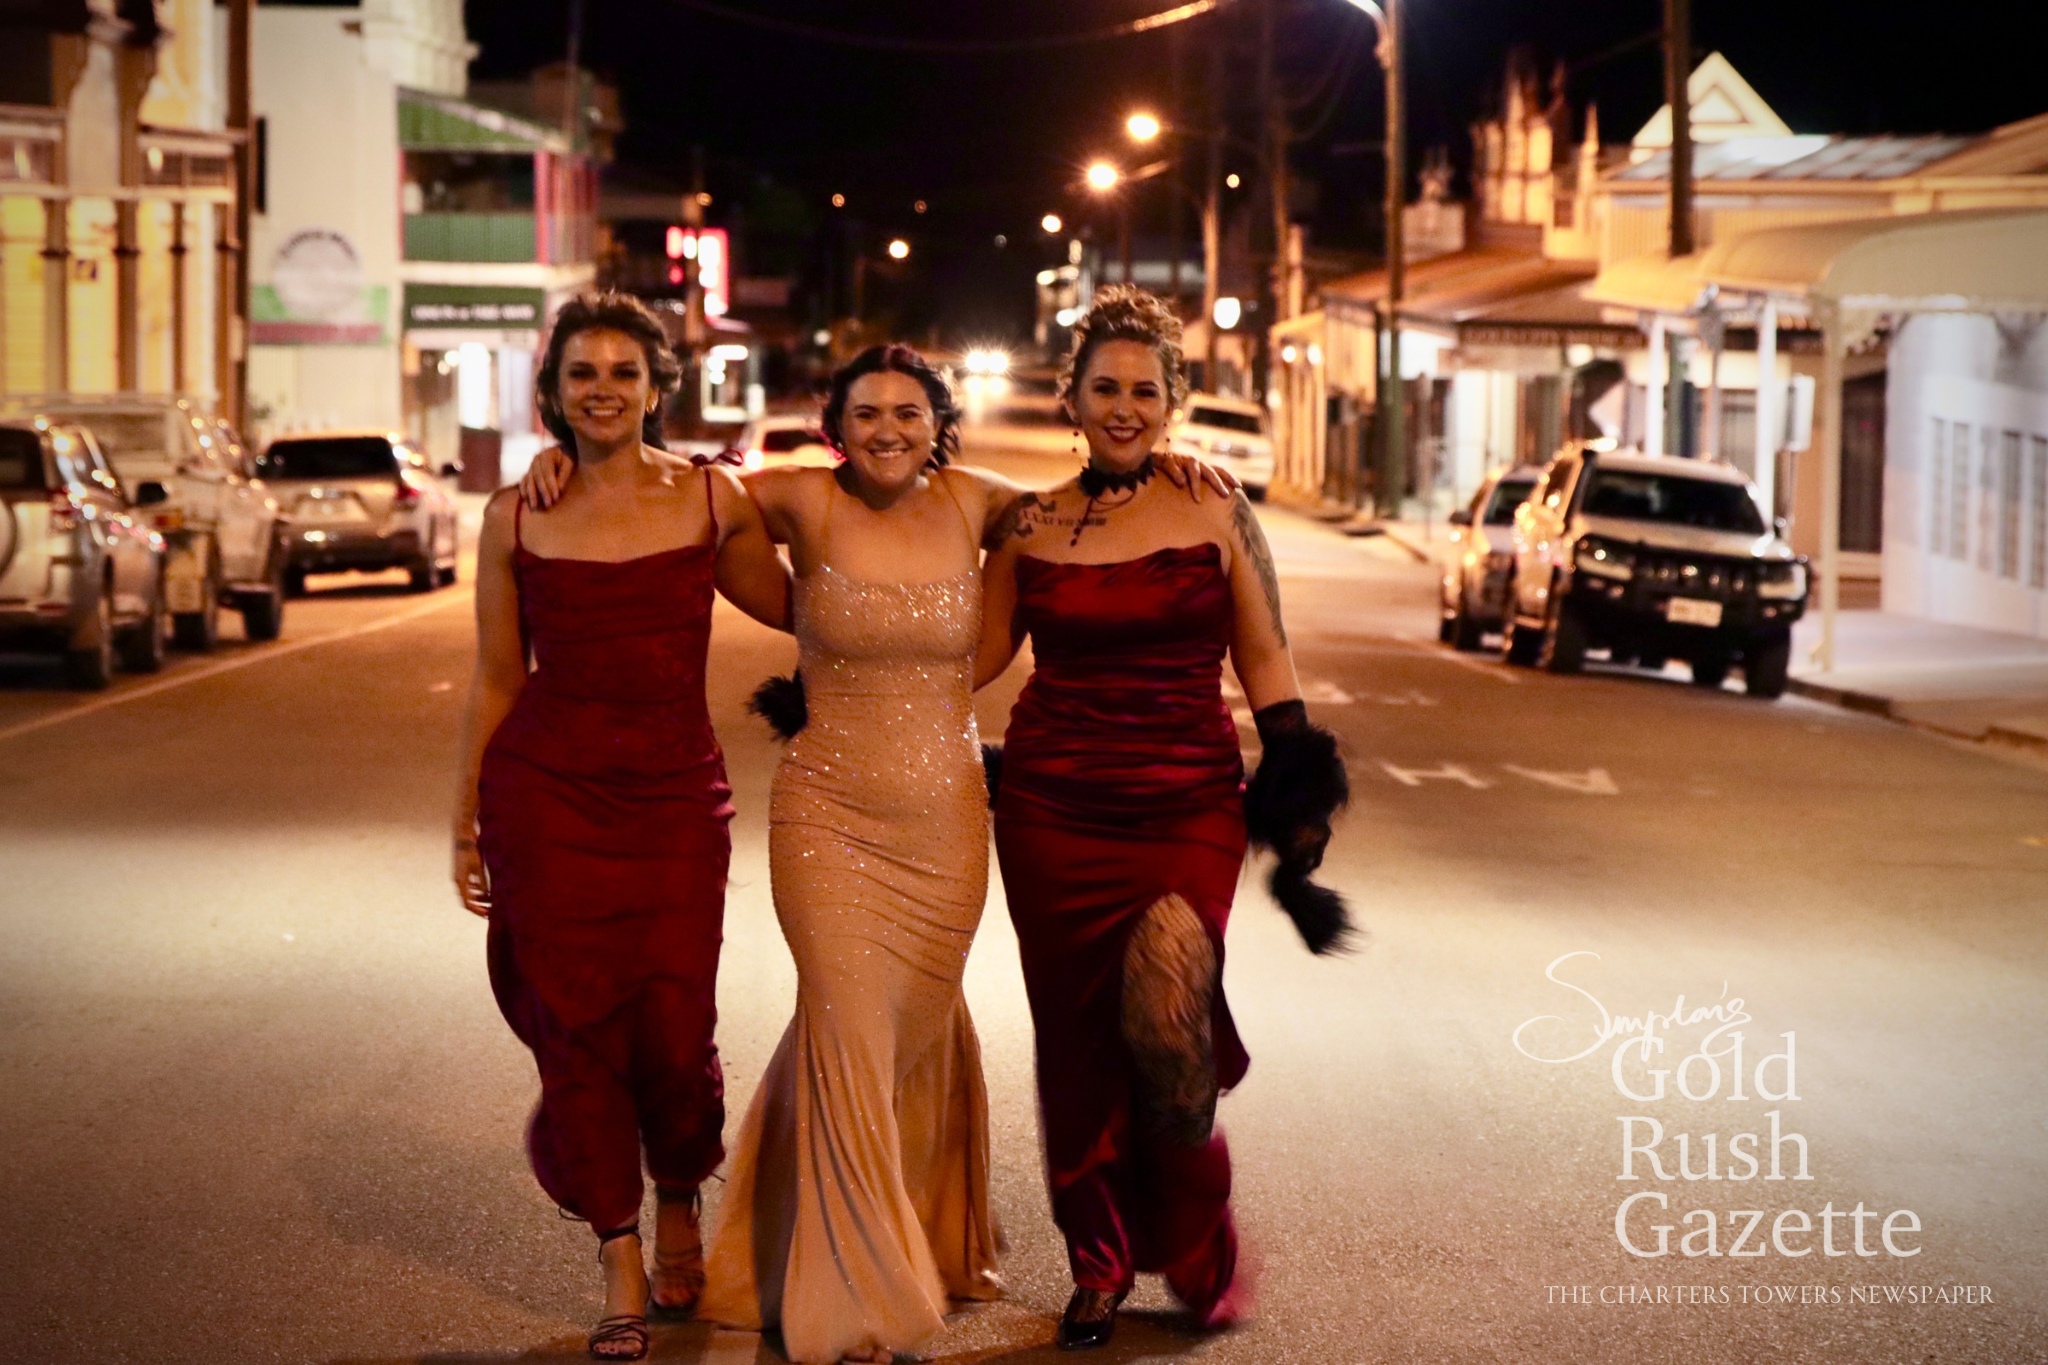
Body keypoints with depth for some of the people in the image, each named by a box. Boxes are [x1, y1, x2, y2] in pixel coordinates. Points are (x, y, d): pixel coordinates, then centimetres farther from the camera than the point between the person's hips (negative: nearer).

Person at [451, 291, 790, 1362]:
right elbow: (497, 679, 10)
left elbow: (793, 608, 18)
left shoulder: (710, 499, 3)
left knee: (674, 1026, -5)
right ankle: (622, 1270, 13)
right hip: (547, 790, 0)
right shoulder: (516, 518, 4)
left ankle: (679, 1202, 27)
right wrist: (466, 822, 11)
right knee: (577, 1027, -1)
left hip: (676, 791, 0)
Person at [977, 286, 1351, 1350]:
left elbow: (1264, 661, 5)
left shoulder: (1216, 513, 1)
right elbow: (981, 653, 15)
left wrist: (1299, 803, 1)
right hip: (1052, 810, 2)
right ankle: (1099, 1264, 23)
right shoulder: (1029, 525, 6)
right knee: (1074, 1034, 5)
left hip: (1188, 808, -2)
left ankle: (1198, 1250, 5)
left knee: (1163, 1019, -19)